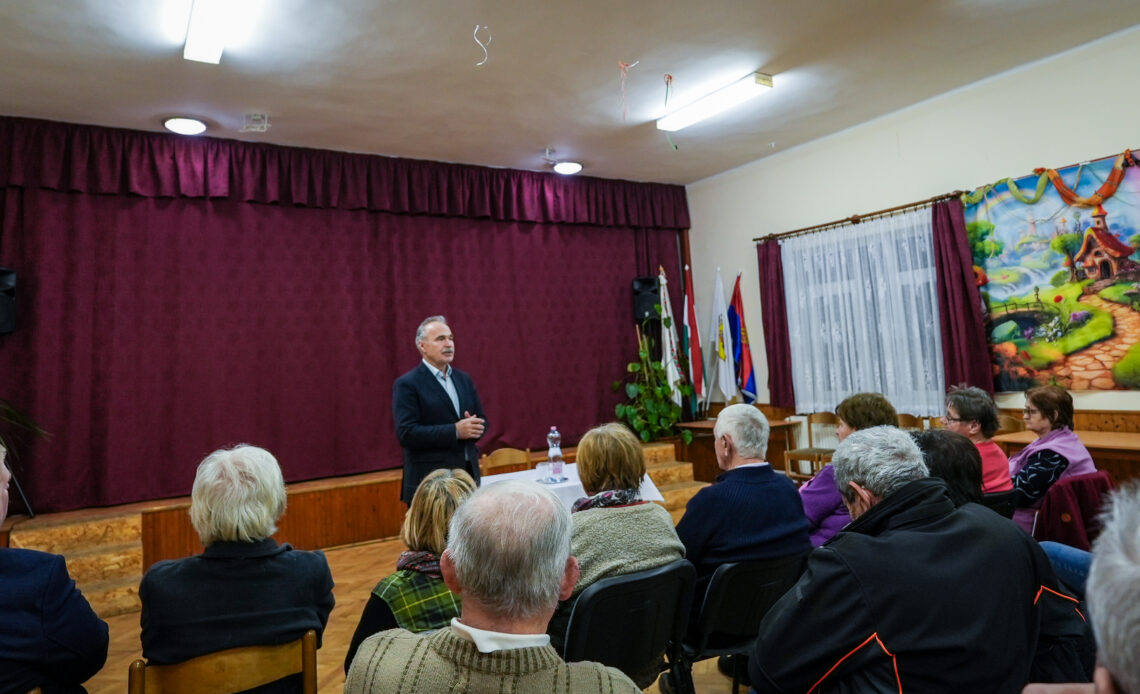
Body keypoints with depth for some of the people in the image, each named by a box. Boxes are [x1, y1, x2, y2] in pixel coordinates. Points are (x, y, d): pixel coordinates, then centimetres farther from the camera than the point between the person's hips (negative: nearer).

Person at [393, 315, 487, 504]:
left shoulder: (464, 380, 13)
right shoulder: (407, 384, -6)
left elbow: (482, 421, 16)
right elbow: (406, 433, -15)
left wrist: (475, 427, -9)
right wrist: (455, 431, -20)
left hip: (468, 477, 6)